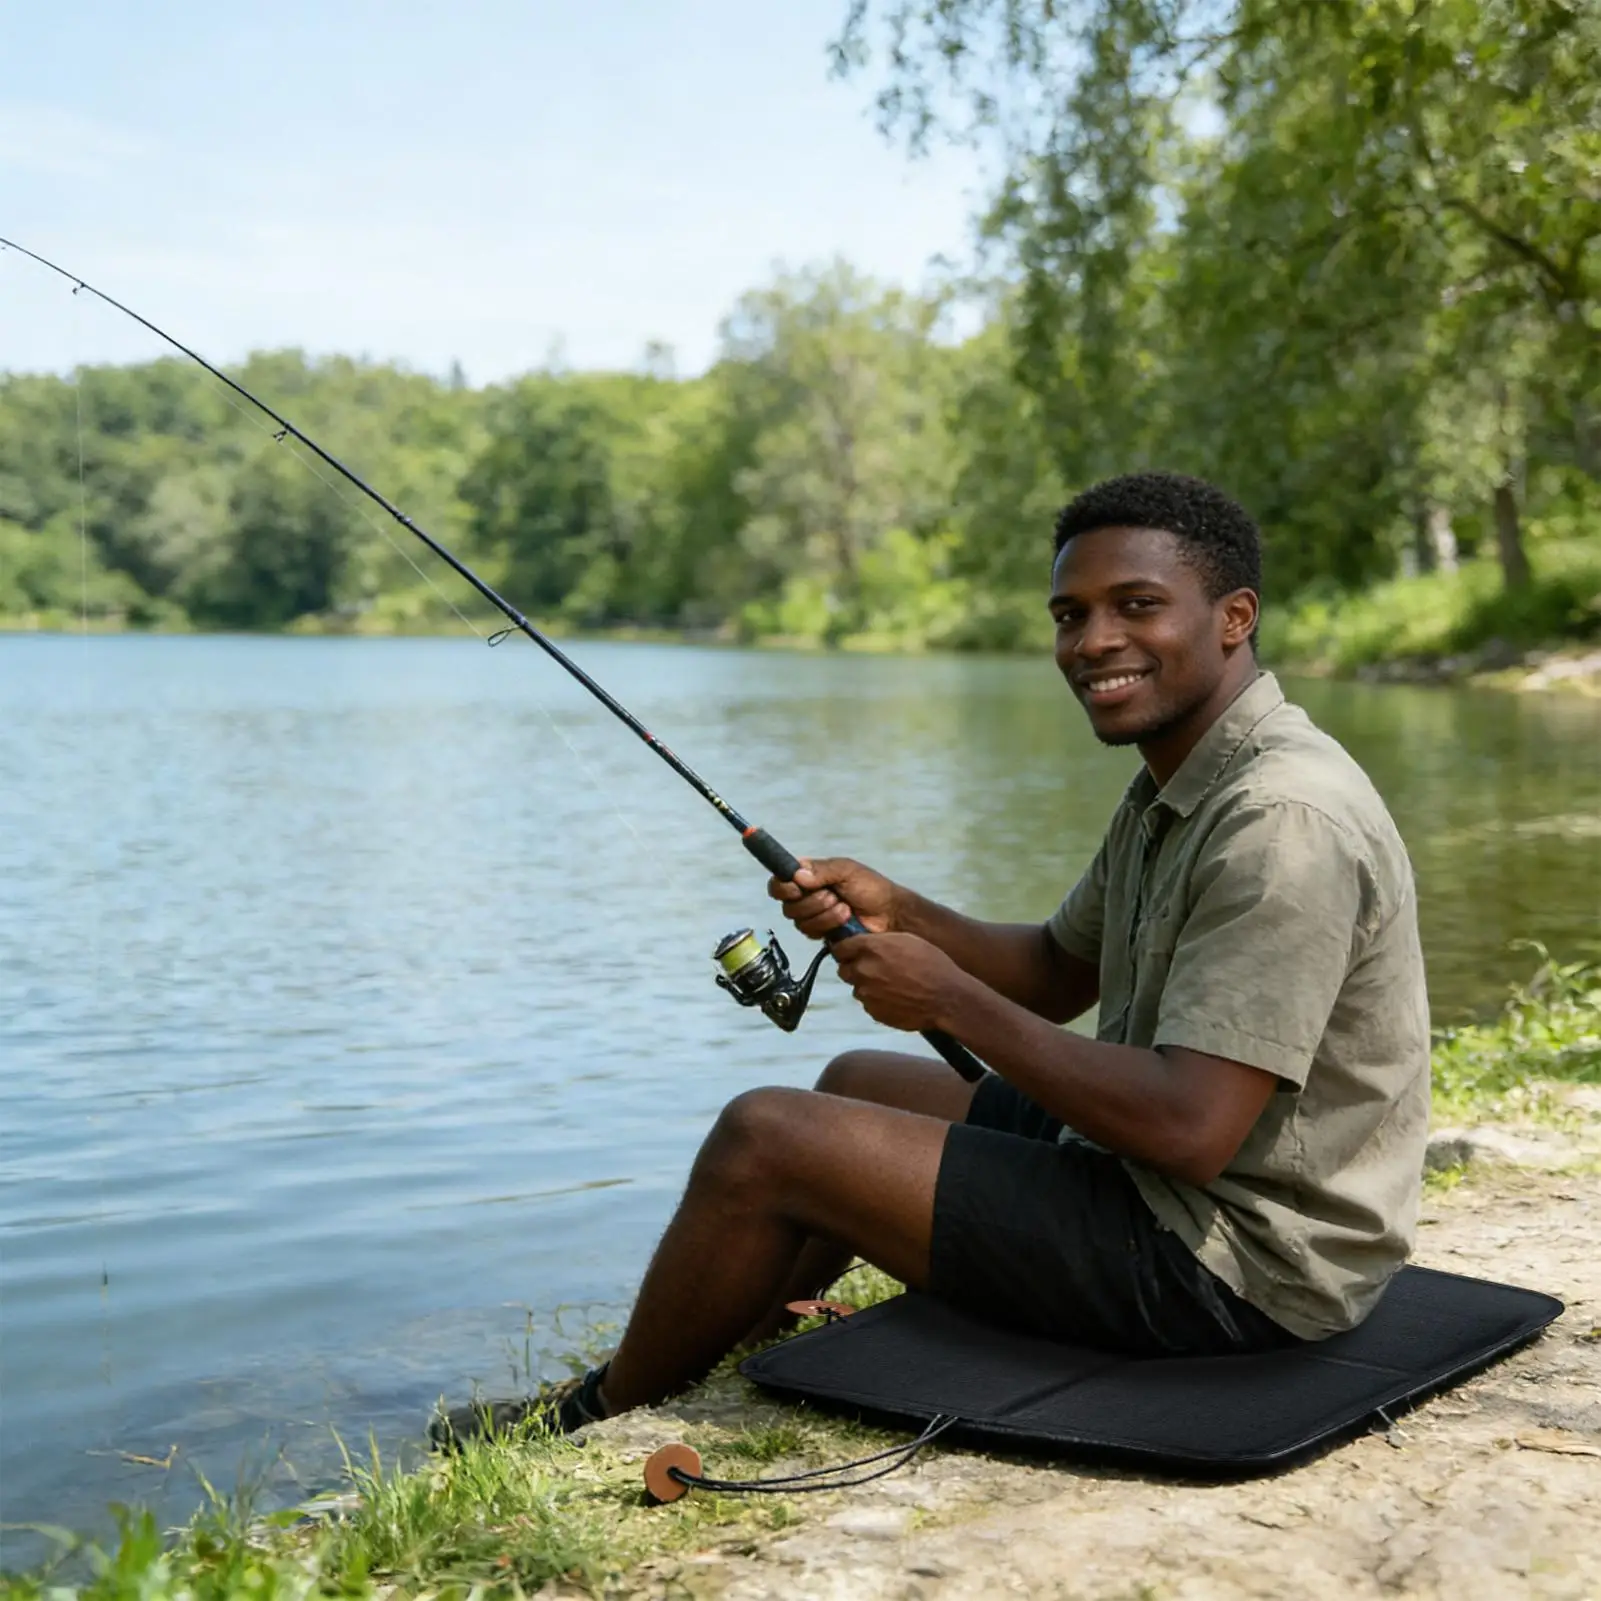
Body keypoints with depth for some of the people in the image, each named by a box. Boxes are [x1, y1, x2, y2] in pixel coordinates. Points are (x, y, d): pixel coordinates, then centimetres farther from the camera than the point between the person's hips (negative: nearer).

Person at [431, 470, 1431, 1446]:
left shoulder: (1283, 817, -25)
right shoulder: (1179, 787, 8)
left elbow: (1188, 1132, -30)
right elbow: (1059, 975, 18)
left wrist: (952, 999, -20)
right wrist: (897, 912, 0)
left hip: (1233, 1262, -10)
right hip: (1167, 1187, 10)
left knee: (766, 1138, -9)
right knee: (859, 1084, 22)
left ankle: (601, 1416, 16)